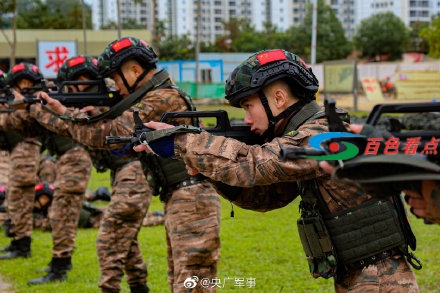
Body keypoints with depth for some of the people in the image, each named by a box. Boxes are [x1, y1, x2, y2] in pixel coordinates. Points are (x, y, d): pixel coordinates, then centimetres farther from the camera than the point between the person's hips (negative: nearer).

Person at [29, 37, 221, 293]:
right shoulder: (152, 97, 16)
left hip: (192, 201, -11)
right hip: (177, 200, 11)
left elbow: (109, 135, -18)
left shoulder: (164, 98, -15)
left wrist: (66, 114, -2)